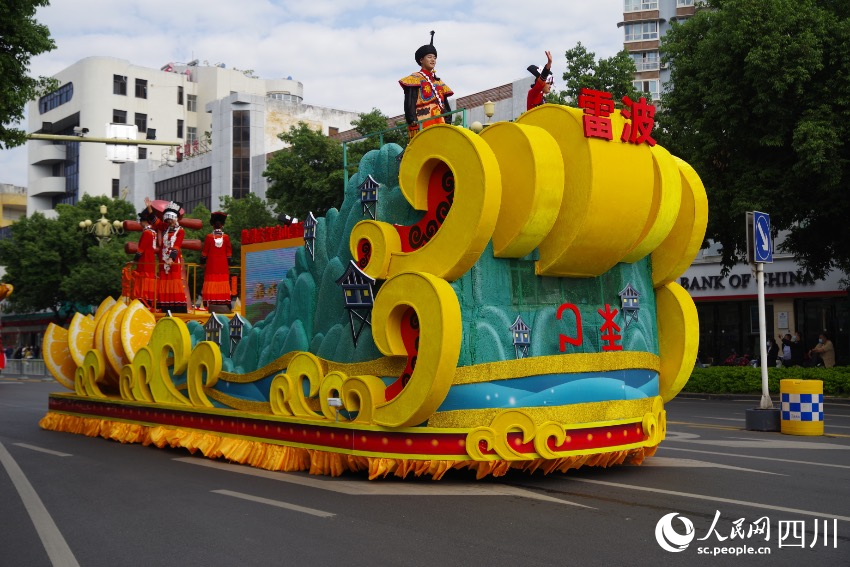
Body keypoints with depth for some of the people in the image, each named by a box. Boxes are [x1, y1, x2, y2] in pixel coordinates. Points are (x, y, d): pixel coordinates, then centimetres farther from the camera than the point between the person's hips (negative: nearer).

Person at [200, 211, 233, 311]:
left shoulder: (209, 237, -5)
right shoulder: (226, 237, -1)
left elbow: (204, 253, -1)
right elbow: (229, 254, 3)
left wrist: (202, 262, 11)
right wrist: (228, 265, 12)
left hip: (211, 266, -1)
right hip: (223, 267, 1)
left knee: (211, 284, -1)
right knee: (223, 285, 4)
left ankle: (210, 305, -6)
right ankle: (224, 305, 1)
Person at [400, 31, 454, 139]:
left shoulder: (438, 82, 24)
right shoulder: (415, 79, 5)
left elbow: (445, 104, 22)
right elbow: (409, 102, -6)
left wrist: (448, 122, 10)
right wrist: (412, 121, -17)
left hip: (439, 125, 7)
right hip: (421, 126, -7)